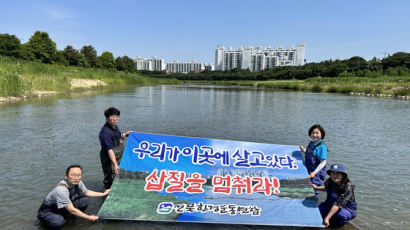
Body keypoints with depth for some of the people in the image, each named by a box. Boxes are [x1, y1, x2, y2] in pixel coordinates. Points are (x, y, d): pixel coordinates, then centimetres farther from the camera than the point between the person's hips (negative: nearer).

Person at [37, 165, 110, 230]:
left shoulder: (78, 183, -15)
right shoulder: (61, 190, -36)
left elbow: (86, 192, 8)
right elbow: (71, 210, -28)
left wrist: (103, 194, 9)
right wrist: (89, 217, -20)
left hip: (62, 208, 7)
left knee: (85, 200, -9)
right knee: (59, 222, -37)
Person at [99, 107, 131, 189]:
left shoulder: (115, 126, 1)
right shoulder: (105, 132, -27)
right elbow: (109, 150, -29)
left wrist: (124, 135, 5)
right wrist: (115, 164, -31)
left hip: (119, 156, 10)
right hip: (109, 160, -9)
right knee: (110, 177, 1)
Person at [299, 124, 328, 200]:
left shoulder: (322, 146, -18)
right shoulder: (311, 143, 7)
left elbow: (323, 162, -20)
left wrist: (314, 172, -26)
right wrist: (304, 150, 7)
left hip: (317, 173, -9)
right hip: (309, 171, 9)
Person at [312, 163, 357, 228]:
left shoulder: (348, 187, -29)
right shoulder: (329, 182, -11)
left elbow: (338, 204, -36)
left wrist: (327, 218, -40)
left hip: (348, 210, -5)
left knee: (340, 213, -35)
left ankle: (342, 225, 0)